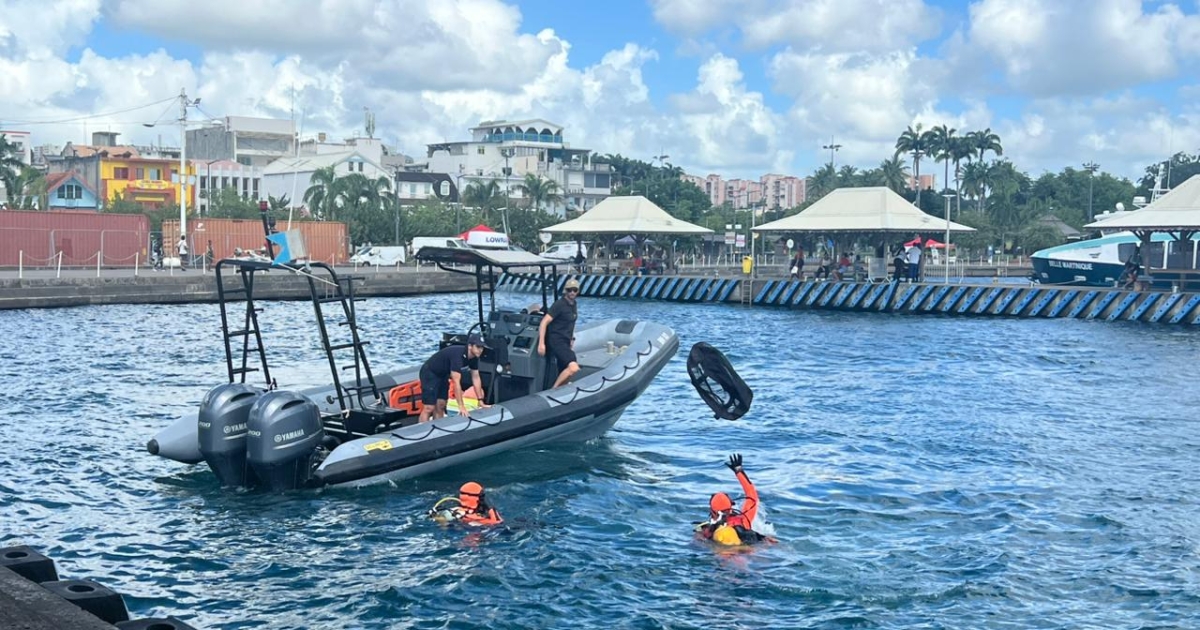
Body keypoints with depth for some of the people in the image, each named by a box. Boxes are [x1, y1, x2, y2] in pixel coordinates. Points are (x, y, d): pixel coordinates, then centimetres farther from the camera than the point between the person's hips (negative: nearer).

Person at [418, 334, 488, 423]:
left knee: (440, 406, 6)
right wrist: (461, 407, -36)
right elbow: (456, 382, -36)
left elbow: (476, 378, 1)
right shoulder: (458, 355, -35)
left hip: (443, 375, 9)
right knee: (429, 408, -13)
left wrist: (480, 400, -1)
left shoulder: (474, 357, -9)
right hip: (430, 373, -9)